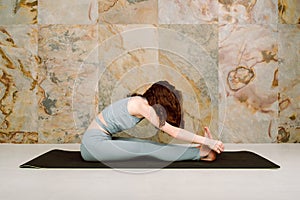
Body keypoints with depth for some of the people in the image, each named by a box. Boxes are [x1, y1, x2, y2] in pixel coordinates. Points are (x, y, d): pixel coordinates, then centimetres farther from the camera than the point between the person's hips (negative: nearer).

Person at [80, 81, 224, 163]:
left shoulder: (144, 103, 8)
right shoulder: (141, 105, -19)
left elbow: (172, 129, 10)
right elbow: (173, 131, -20)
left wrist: (203, 140, 6)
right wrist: (205, 141, -18)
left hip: (99, 140, 8)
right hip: (93, 144, -8)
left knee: (148, 145, -7)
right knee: (147, 148, -14)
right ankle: (202, 153, -11)